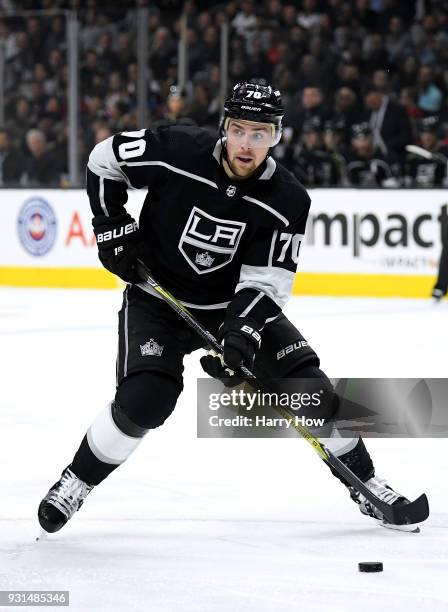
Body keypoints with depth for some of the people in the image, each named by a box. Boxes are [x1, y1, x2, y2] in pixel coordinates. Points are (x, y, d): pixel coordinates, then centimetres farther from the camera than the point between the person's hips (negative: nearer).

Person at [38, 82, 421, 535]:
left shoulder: (287, 201, -17)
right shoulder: (177, 152, -21)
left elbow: (266, 280, -18)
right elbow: (105, 160, -5)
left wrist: (244, 331, -34)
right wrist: (114, 228, -10)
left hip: (236, 304, 2)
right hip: (158, 299, -2)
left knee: (309, 387, -6)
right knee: (143, 400, -22)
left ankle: (364, 484, 12)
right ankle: (75, 482, -1)